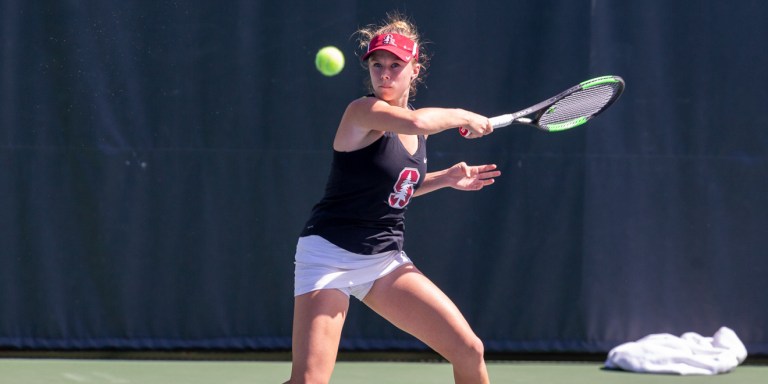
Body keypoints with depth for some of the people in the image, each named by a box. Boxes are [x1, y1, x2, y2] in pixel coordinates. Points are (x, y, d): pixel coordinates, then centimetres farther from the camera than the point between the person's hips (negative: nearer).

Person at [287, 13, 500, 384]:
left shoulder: (416, 129, 9)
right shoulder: (363, 111, -15)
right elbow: (416, 122, -37)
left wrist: (445, 179, 11)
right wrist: (464, 117, -18)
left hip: (386, 261, 7)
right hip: (331, 256, -7)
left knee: (469, 351, -1)